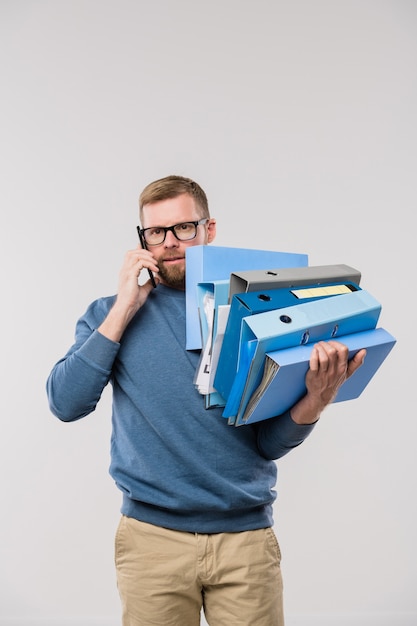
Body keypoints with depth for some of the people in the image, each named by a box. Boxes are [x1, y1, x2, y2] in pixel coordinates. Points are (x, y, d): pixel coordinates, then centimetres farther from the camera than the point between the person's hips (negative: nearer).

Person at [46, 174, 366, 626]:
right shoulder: (110, 313, 5)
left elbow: (270, 443, 2)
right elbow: (65, 403, -9)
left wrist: (316, 399, -18)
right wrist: (124, 309, -10)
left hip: (246, 535, 1)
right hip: (153, 534, 0)